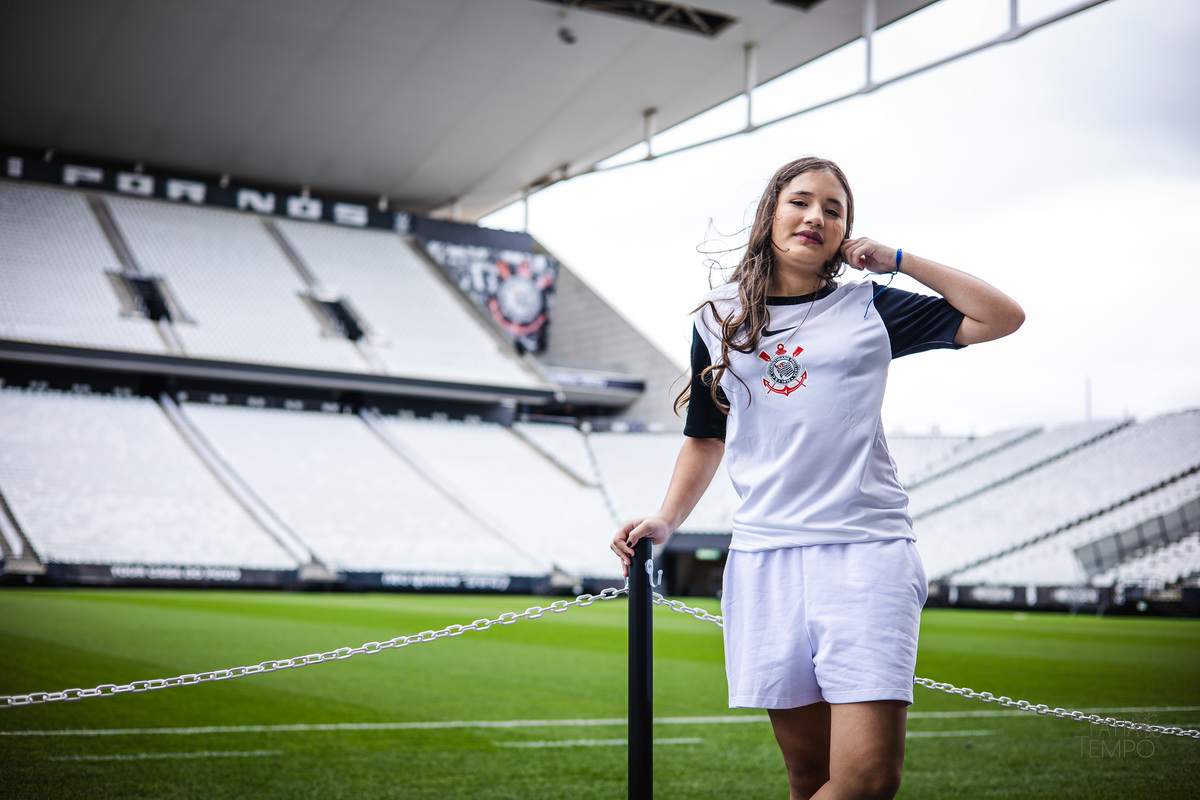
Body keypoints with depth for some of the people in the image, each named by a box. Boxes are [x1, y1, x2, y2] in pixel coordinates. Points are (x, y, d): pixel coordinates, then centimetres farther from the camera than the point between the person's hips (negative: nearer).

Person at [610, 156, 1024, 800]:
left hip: (867, 552, -1)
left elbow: (1002, 317, 8)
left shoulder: (868, 308, 9)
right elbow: (706, 438, 22)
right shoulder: (718, 319, 14)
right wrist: (666, 521, 9)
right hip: (765, 554, 2)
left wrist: (897, 260, 6)